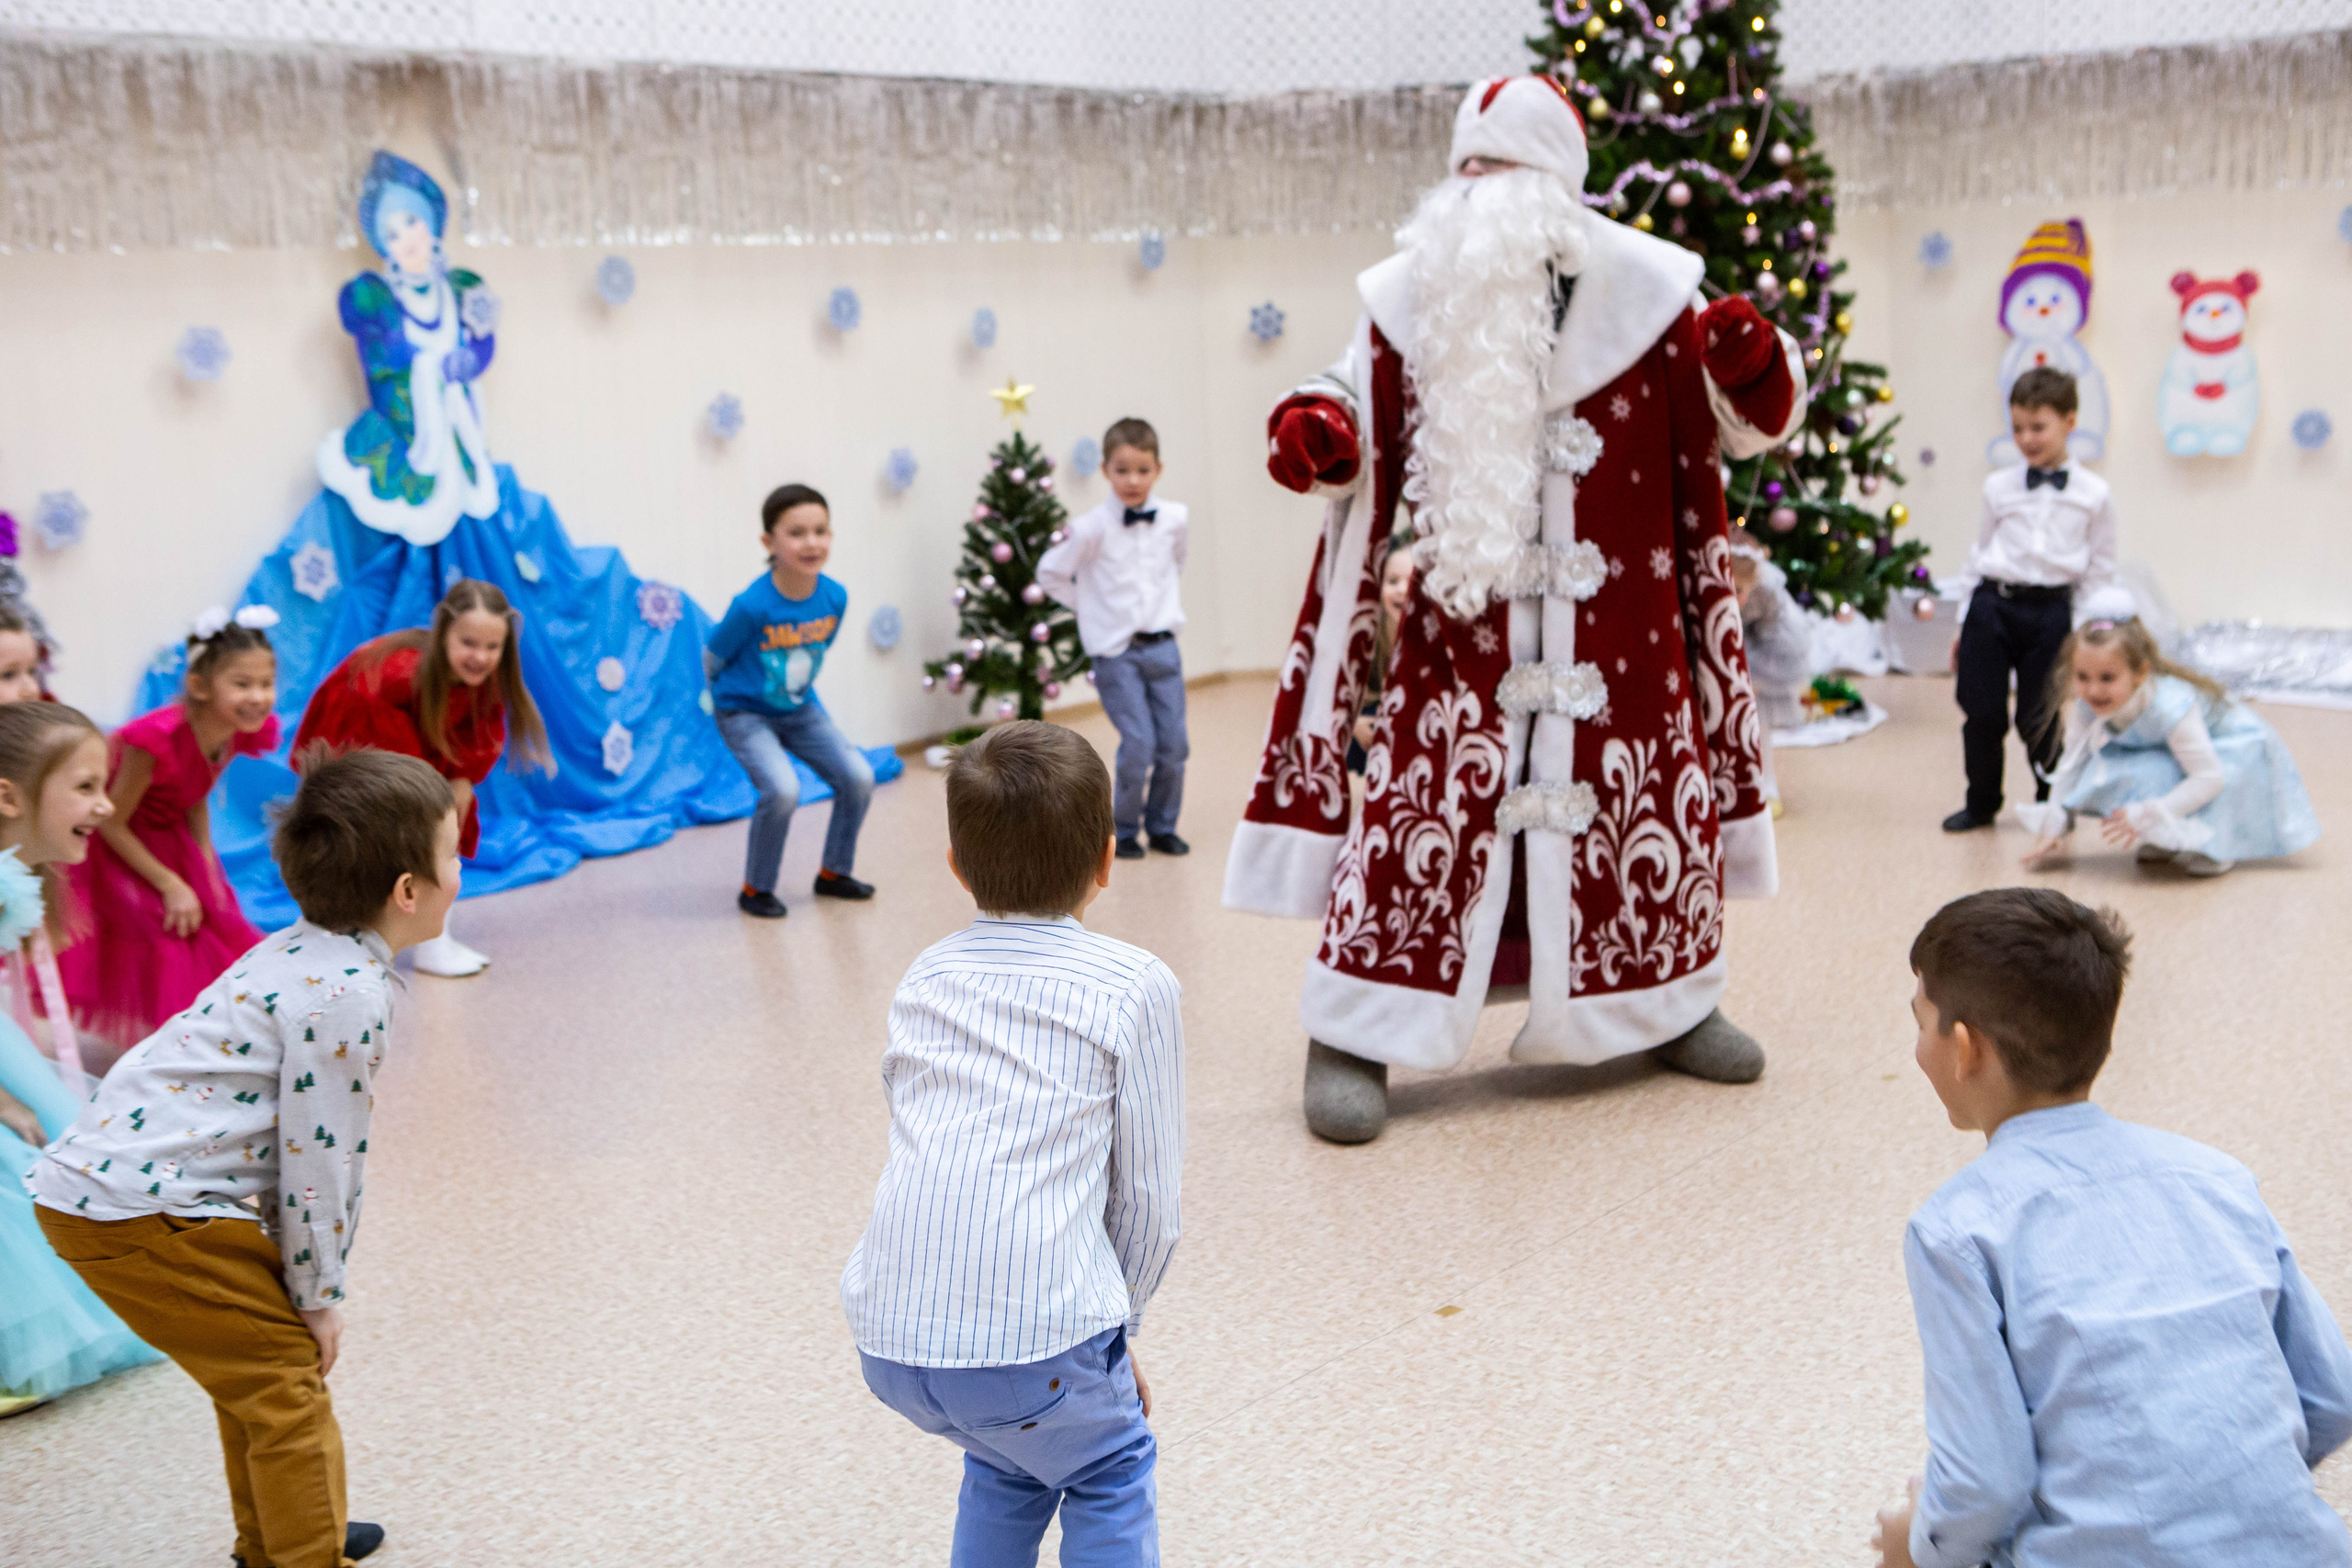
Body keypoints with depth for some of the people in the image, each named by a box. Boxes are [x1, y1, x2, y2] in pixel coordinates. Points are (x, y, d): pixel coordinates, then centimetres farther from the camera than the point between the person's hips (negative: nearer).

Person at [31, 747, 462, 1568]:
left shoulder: (298, 953, 11)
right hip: (141, 1212, -10)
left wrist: (309, 1291, 19)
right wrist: (320, 1297, -3)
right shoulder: (345, 994, -20)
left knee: (257, 1361, 23)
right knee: (284, 1374, 2)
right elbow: (318, 1161, -16)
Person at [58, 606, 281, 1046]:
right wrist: (171, 886, -21)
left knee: (213, 924, 7)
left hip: (167, 836, 7)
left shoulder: (240, 734, -16)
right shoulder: (159, 739, -37)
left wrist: (207, 865, -4)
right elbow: (111, 824, -26)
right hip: (109, 848, -7)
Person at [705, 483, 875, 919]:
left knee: (858, 777, -5)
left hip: (800, 710, 6)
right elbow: (712, 657, -10)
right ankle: (755, 889, -2)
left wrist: (799, 690, 16)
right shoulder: (752, 606, -29)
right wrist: (731, 696, 6)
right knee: (783, 789, -25)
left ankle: (833, 873, 17)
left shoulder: (835, 597, -13)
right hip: (745, 714, -6)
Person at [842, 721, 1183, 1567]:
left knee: (1009, 1459, 32)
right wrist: (1118, 1330, 18)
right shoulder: (1135, 986, 2)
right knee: (1109, 1479, 24)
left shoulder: (924, 978, 15)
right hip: (1037, 1336, -4)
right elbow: (1147, 1197, 3)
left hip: (888, 1336, 5)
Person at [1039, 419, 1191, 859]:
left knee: (1174, 744, 3)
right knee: (1138, 745, -10)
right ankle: (1124, 831, 10)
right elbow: (1050, 573, -1)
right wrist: (1092, 607, 1)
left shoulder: (1176, 519, 1)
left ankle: (1162, 827, 22)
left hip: (1162, 645, 4)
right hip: (1115, 652, -4)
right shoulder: (1092, 528, -11)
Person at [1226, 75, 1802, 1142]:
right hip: (1465, 632, -1)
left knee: (1656, 804, 10)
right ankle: (1353, 1038, 1)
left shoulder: (1644, 291, 1)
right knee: (1427, 805, -9)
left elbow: (1744, 424, 7)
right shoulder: (1415, 297, 3)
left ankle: (1673, 1004, 33)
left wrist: (1753, 366, -16)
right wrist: (1316, 433, -11)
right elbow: (1363, 419, 13)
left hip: (1621, 634, 2)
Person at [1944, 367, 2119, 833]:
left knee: (2039, 717, 3)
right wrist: (1965, 621, 13)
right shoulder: (1999, 487, 7)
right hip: (1993, 603, 2)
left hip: (2052, 610, -2)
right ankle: (1982, 803, 21)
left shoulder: (2093, 494, 3)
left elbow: (2100, 571, 8)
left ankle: (2053, 803, 25)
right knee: (1982, 711, 2)